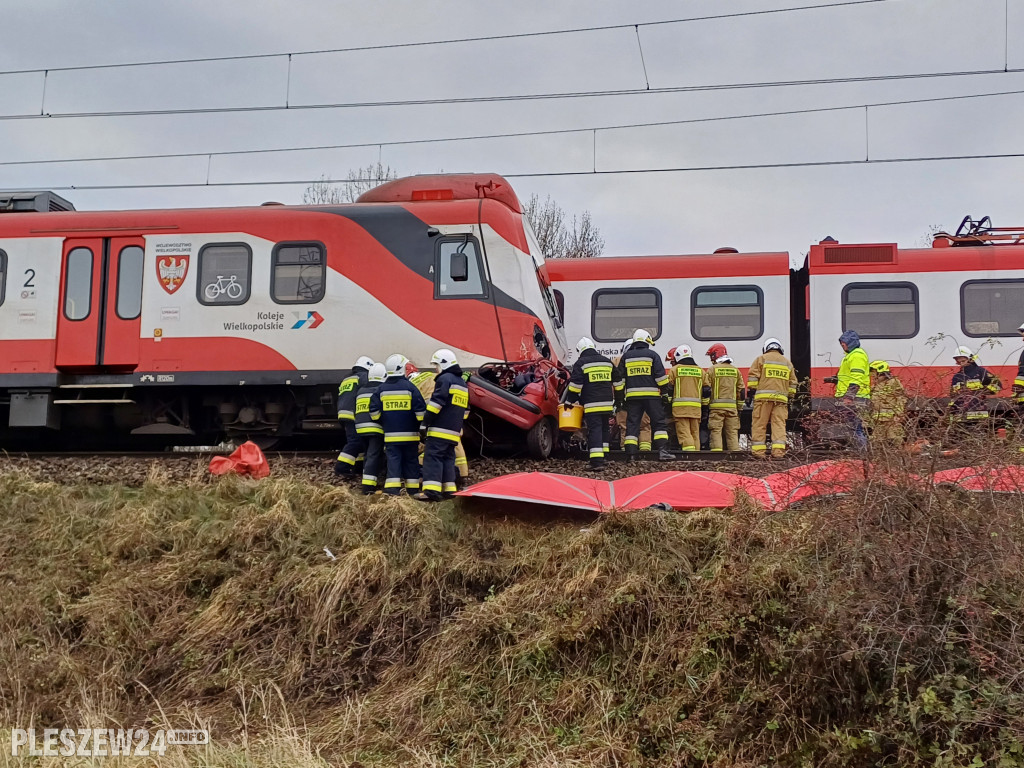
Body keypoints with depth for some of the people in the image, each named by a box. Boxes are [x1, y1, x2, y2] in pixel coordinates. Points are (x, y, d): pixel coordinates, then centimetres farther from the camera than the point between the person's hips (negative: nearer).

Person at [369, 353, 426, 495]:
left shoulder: (382, 389, 2)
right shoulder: (409, 387, -7)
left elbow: (374, 410, 4)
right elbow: (420, 409, -9)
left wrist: (382, 422, 19)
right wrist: (421, 423, 4)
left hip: (390, 434, 2)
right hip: (409, 434, -1)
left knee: (393, 459, 1)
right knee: (410, 460, 9)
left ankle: (392, 489, -11)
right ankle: (412, 488, 12)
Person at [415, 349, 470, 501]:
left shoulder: (444, 379, -7)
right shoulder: (463, 383, 22)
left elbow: (436, 403, -16)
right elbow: (465, 409, 25)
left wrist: (425, 423, -14)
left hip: (439, 430, -9)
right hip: (454, 431, 9)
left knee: (432, 457, -11)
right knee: (448, 458, 13)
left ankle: (432, 490, -20)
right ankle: (449, 490, 9)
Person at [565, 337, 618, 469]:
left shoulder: (580, 363, -3)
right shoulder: (607, 362, 15)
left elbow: (575, 385, -7)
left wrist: (569, 402, 0)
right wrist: (616, 401, 34)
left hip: (591, 405, -5)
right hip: (607, 403, 5)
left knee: (594, 430, -8)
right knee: (604, 429, 19)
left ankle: (597, 461, -15)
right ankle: (604, 456, 26)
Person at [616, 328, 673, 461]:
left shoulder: (626, 357, 11)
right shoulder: (652, 355, 2)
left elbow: (619, 378, 11)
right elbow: (661, 376, -2)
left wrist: (619, 393, 17)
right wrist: (664, 388, 10)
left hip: (632, 395, 2)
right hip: (651, 395, -2)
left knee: (632, 424, 4)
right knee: (659, 423, 3)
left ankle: (631, 454, -1)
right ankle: (662, 451, -6)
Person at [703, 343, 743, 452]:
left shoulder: (712, 370, -2)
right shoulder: (735, 370, 11)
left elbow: (706, 390, -6)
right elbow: (741, 391, 13)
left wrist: (704, 406, 0)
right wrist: (739, 408, 18)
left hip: (716, 406, -4)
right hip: (732, 406, 4)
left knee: (716, 431, -3)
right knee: (732, 432, 7)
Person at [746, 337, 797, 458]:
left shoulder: (761, 359, 7)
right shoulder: (787, 362, 20)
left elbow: (753, 377, -1)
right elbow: (792, 384, 20)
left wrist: (750, 393, 1)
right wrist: (789, 399, 23)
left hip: (763, 398, -3)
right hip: (781, 398, 3)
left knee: (759, 425, -1)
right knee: (779, 425, 2)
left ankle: (759, 451, -4)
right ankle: (778, 451, -7)